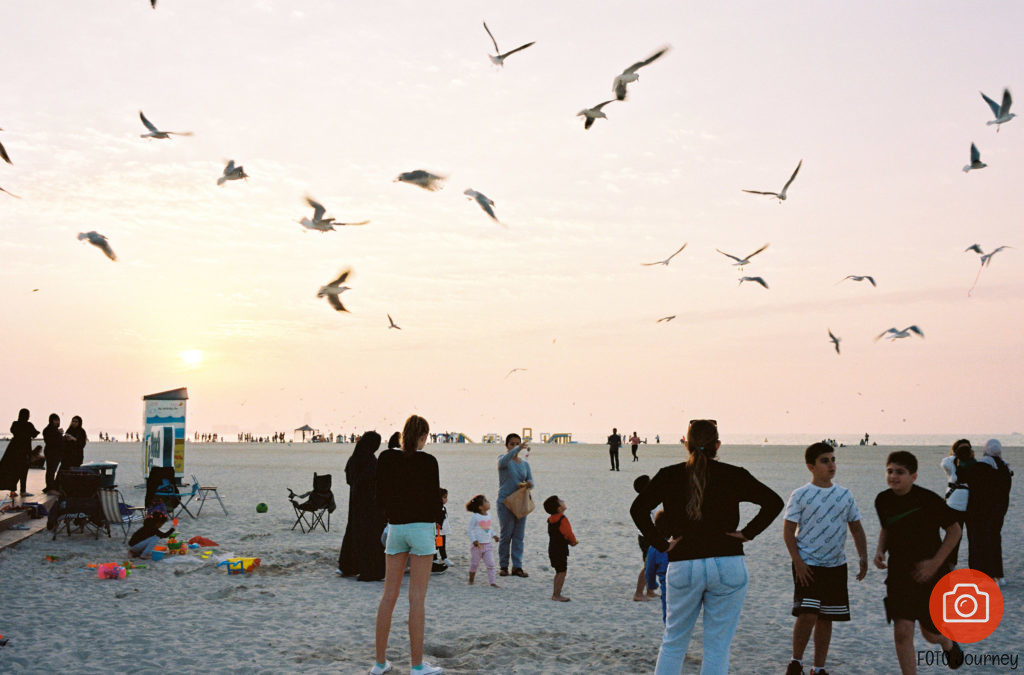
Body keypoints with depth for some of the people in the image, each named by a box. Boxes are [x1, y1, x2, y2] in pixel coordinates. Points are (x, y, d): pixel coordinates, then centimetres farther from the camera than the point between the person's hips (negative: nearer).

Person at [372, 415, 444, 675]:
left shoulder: (386, 458, 1)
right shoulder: (427, 461, -11)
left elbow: (380, 499, 4)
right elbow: (434, 503, -11)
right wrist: (439, 493, 9)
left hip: (395, 527, 4)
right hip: (421, 527, -4)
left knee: (389, 595, 9)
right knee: (417, 598, -1)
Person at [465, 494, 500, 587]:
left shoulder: (488, 516, 7)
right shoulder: (474, 517, -13)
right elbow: (469, 530, -11)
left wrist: (493, 536, 11)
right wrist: (474, 540, -20)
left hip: (488, 544, 5)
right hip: (477, 545, -5)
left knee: (490, 564, -3)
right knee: (474, 564, 7)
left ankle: (492, 581, -3)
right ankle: (471, 579, 27)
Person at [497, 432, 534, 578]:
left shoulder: (525, 464, 13)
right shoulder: (503, 460, -1)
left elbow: (531, 483, 8)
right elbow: (504, 461, -27)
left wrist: (527, 484, -18)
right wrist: (519, 449, -41)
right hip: (505, 502, -4)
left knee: (519, 535, 2)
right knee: (506, 535, -4)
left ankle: (517, 567, 6)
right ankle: (503, 566, 6)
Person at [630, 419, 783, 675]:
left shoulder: (669, 476, 2)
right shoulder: (734, 475, 1)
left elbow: (638, 508, -7)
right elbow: (774, 502, -4)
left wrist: (662, 544, -2)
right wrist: (748, 533, -1)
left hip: (683, 566, 1)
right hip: (728, 565, -1)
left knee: (673, 642, 16)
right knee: (717, 647, 8)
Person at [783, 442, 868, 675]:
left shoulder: (844, 495, 8)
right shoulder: (801, 495, -5)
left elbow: (856, 528, 14)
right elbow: (788, 531, -5)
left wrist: (863, 558, 2)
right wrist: (798, 562, -14)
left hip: (836, 566, 4)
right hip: (808, 566, -4)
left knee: (826, 619, 9)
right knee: (807, 615, -14)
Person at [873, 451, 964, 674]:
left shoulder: (929, 500, -16)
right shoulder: (883, 501, -3)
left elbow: (954, 530, -7)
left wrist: (935, 562, -15)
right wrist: (880, 551, -3)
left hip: (931, 573, -2)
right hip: (899, 573, 3)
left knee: (931, 633, 10)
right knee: (902, 632, -9)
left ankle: (949, 643, 47)